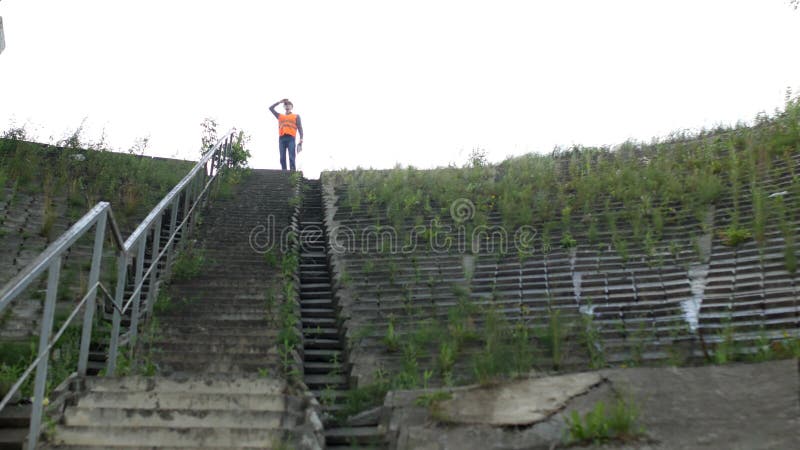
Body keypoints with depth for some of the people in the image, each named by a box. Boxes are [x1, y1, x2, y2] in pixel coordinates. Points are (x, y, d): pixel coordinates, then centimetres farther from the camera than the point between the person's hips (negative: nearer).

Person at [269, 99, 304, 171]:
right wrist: (280, 102, 28)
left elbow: (300, 128, 8)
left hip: (291, 138, -3)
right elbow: (271, 108, 32)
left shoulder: (296, 116, 19)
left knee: (291, 157, -14)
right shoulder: (280, 116, 28)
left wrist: (301, 139, -6)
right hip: (281, 138, 3)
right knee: (282, 158, -6)